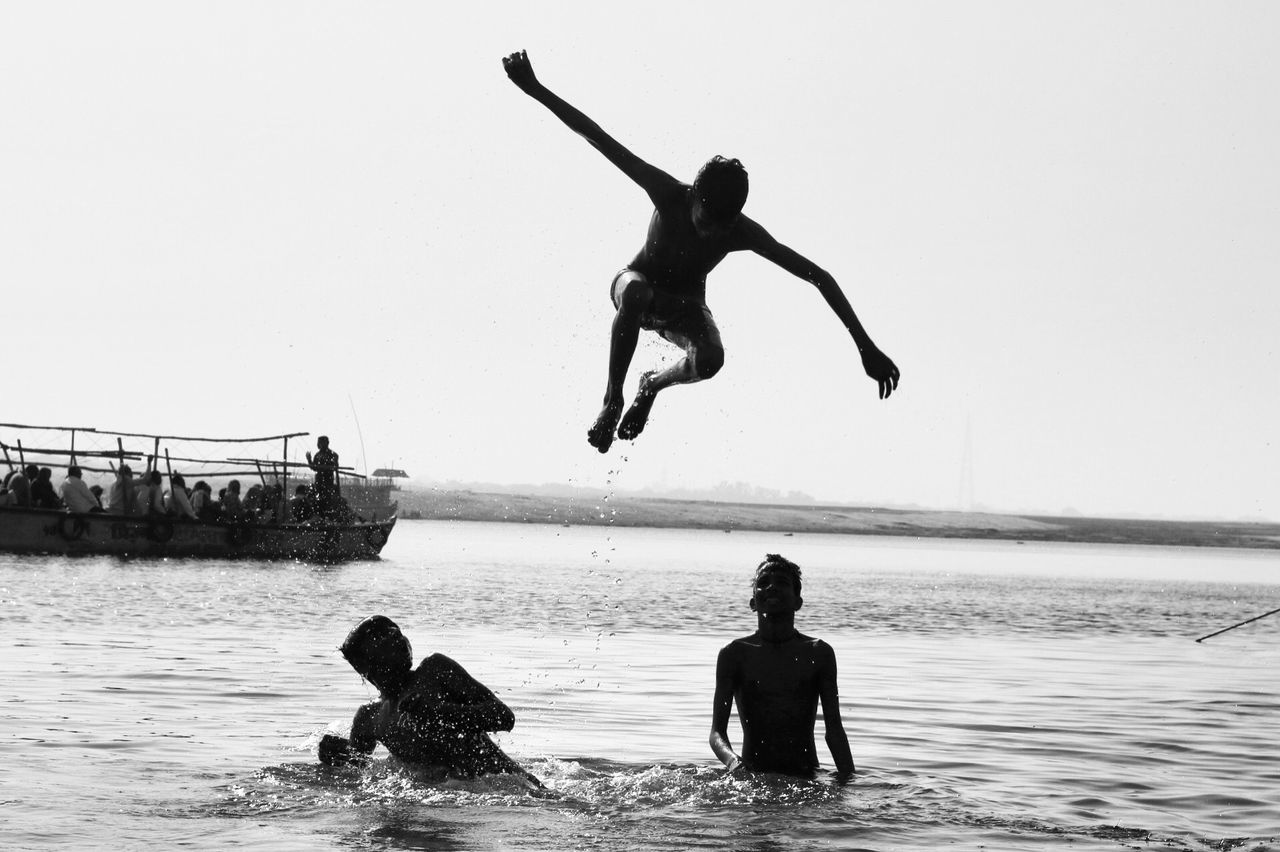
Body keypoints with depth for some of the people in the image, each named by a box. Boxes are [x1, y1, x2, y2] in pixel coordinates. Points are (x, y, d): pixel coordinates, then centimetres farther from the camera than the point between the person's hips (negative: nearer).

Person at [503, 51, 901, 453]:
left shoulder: (743, 234, -28)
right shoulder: (669, 195, -31)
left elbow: (819, 277, -26)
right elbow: (597, 137, -31)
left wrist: (866, 348, -30)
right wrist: (536, 90, -36)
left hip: (685, 304, 2)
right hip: (638, 282, -2)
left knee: (710, 359, -33)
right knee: (635, 296, -42)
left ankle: (654, 384, 3)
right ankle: (612, 401, -26)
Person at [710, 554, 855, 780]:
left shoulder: (818, 653, 8)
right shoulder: (735, 654, 4)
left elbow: (834, 729, 8)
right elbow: (717, 731, 0)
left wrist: (847, 779, -7)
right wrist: (733, 761, -22)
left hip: (805, 779, 1)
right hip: (752, 778, -1)